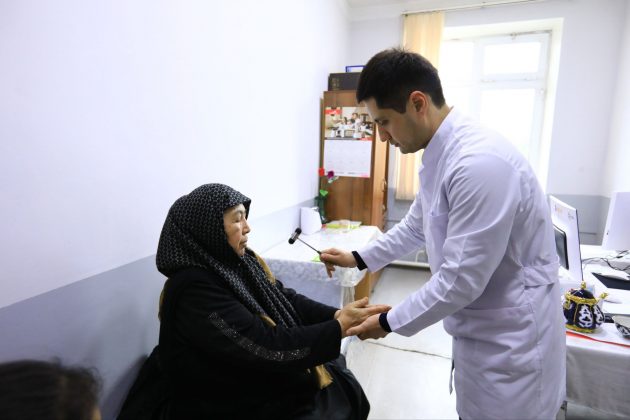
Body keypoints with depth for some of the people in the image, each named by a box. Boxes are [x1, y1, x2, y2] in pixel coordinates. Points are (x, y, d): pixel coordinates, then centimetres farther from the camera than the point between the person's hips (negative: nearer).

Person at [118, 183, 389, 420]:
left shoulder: (239, 262, -2)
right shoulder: (196, 290, -28)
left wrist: (337, 315, -16)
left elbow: (287, 301, -2)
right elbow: (269, 348, -31)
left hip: (260, 382, 7)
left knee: (346, 388, 7)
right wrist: (340, 328, -25)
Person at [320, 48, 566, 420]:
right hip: (479, 327, 8)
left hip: (510, 339, -8)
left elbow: (460, 280, -27)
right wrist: (358, 258, 16)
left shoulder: (480, 163, -29)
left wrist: (388, 323, -14)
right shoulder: (441, 155, 1)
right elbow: (416, 226, 15)